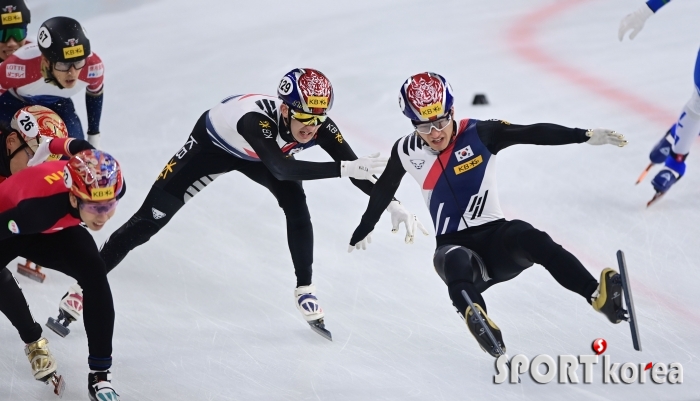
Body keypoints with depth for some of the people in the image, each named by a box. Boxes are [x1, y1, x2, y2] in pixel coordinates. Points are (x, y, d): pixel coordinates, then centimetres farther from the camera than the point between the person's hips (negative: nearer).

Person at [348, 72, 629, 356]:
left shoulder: (478, 134, -6)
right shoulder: (407, 152, 1)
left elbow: (533, 133, -12)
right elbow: (383, 191, 20)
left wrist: (586, 136, -22)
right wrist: (362, 232, 34)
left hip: (495, 236, 0)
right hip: (453, 246, 0)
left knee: (532, 239, -34)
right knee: (456, 264, -37)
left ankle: (597, 295, -49)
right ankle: (475, 318, -69)